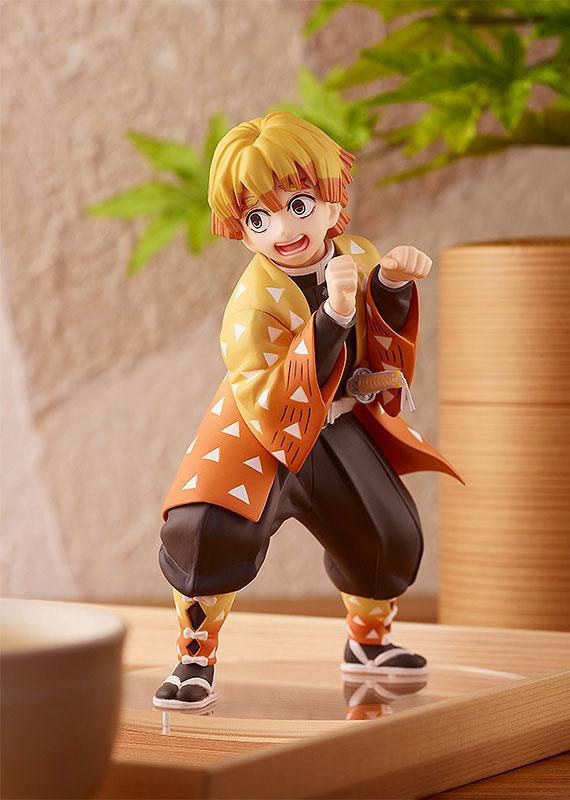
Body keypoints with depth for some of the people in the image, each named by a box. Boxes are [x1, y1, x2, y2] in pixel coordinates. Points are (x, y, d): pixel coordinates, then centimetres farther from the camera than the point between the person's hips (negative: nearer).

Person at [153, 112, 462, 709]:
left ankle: (368, 642, 41)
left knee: (390, 542, 10)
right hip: (256, 436, -6)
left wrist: (392, 282, -19)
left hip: (334, 426, 6)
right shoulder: (254, 305, -30)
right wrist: (332, 315, -48)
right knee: (210, 531, -29)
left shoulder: (352, 254, -10)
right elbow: (273, 402, -41)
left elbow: (382, 342, 3)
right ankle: (195, 660, -7)